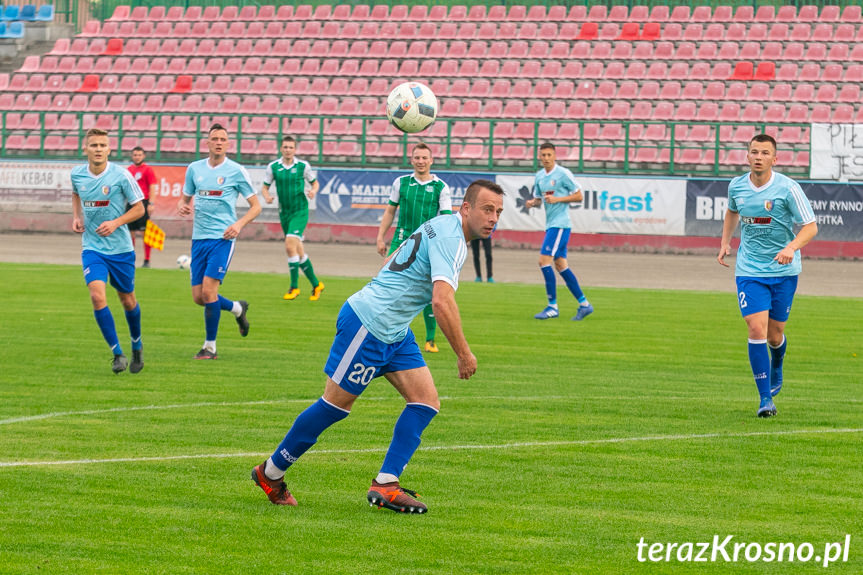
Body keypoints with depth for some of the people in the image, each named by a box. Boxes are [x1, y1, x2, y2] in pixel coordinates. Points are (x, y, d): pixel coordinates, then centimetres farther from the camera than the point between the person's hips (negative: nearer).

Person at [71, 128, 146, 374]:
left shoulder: (121, 175, -12)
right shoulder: (77, 174, -2)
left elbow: (139, 208, -4)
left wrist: (115, 223, -18)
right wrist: (76, 217, 4)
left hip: (121, 248, -1)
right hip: (92, 247, 1)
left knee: (128, 300, 11)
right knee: (97, 296, -19)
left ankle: (137, 346, 39)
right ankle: (117, 353, -9)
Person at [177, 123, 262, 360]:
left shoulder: (236, 171, -2)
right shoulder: (194, 169, 9)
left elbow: (255, 206, 2)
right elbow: (185, 198, 21)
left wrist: (239, 224, -15)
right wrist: (181, 206, -3)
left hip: (222, 238, -5)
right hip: (199, 238, 5)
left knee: (208, 291, -16)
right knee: (198, 297, 4)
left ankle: (210, 346, -2)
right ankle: (237, 308, 33)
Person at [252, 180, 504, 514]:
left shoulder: (440, 228, 13)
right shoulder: (449, 238, -19)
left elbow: (390, 265, 25)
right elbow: (442, 301, -30)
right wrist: (464, 354, -24)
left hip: (393, 333, 10)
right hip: (368, 323, -10)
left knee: (426, 401, -1)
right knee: (336, 404, 0)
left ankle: (386, 485, -3)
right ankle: (271, 472, 14)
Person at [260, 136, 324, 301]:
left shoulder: (303, 166, -5)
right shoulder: (273, 167, 1)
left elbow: (314, 182, 8)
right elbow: (265, 187, 7)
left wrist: (313, 191, -14)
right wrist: (266, 196, -15)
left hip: (300, 211, -4)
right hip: (284, 212, 4)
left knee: (290, 245, -20)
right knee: (299, 252, 8)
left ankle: (294, 287, -12)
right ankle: (316, 284, 22)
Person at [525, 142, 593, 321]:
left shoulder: (563, 174, -8)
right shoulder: (539, 176, 13)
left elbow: (578, 196, -7)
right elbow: (538, 198, 23)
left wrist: (557, 199, -17)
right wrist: (532, 203, 0)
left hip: (560, 224, -8)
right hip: (550, 224, 8)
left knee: (544, 261, -14)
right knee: (561, 266, 8)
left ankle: (552, 306, -9)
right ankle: (584, 304, 14)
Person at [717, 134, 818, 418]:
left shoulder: (788, 188, -13)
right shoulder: (736, 186, -2)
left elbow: (810, 226, -12)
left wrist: (791, 248, -30)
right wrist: (725, 241, 9)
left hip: (783, 270, -1)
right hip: (749, 271, 1)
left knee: (774, 335, 8)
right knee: (756, 329, -14)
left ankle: (776, 370, 45)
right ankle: (766, 399, -9)